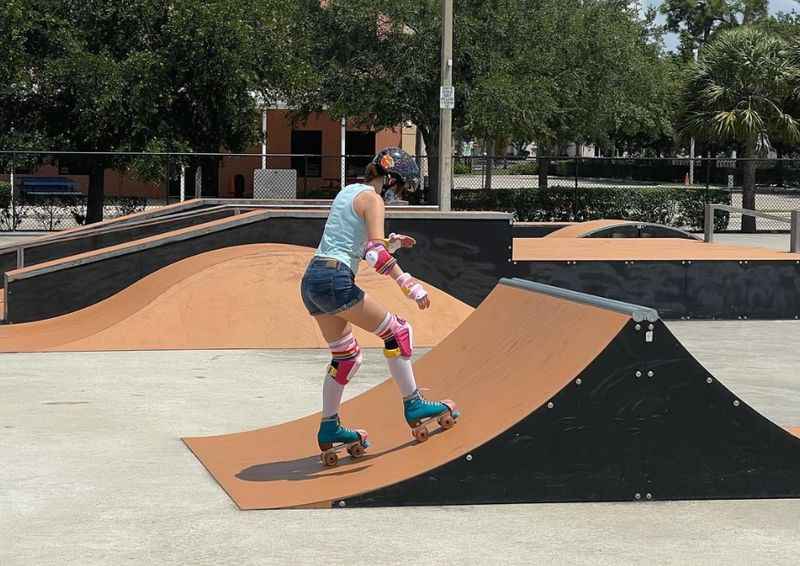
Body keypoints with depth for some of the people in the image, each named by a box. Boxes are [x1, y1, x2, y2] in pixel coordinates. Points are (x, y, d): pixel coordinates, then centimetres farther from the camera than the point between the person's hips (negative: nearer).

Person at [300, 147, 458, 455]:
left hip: (312, 280, 9)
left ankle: (329, 428, 20)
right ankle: (413, 405, 1)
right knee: (398, 331, 0)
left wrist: (390, 243, 23)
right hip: (336, 281, -9)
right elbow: (375, 253, -19)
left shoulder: (347, 192, 22)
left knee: (346, 357, 18)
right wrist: (408, 284, -21)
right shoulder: (372, 199, -5)